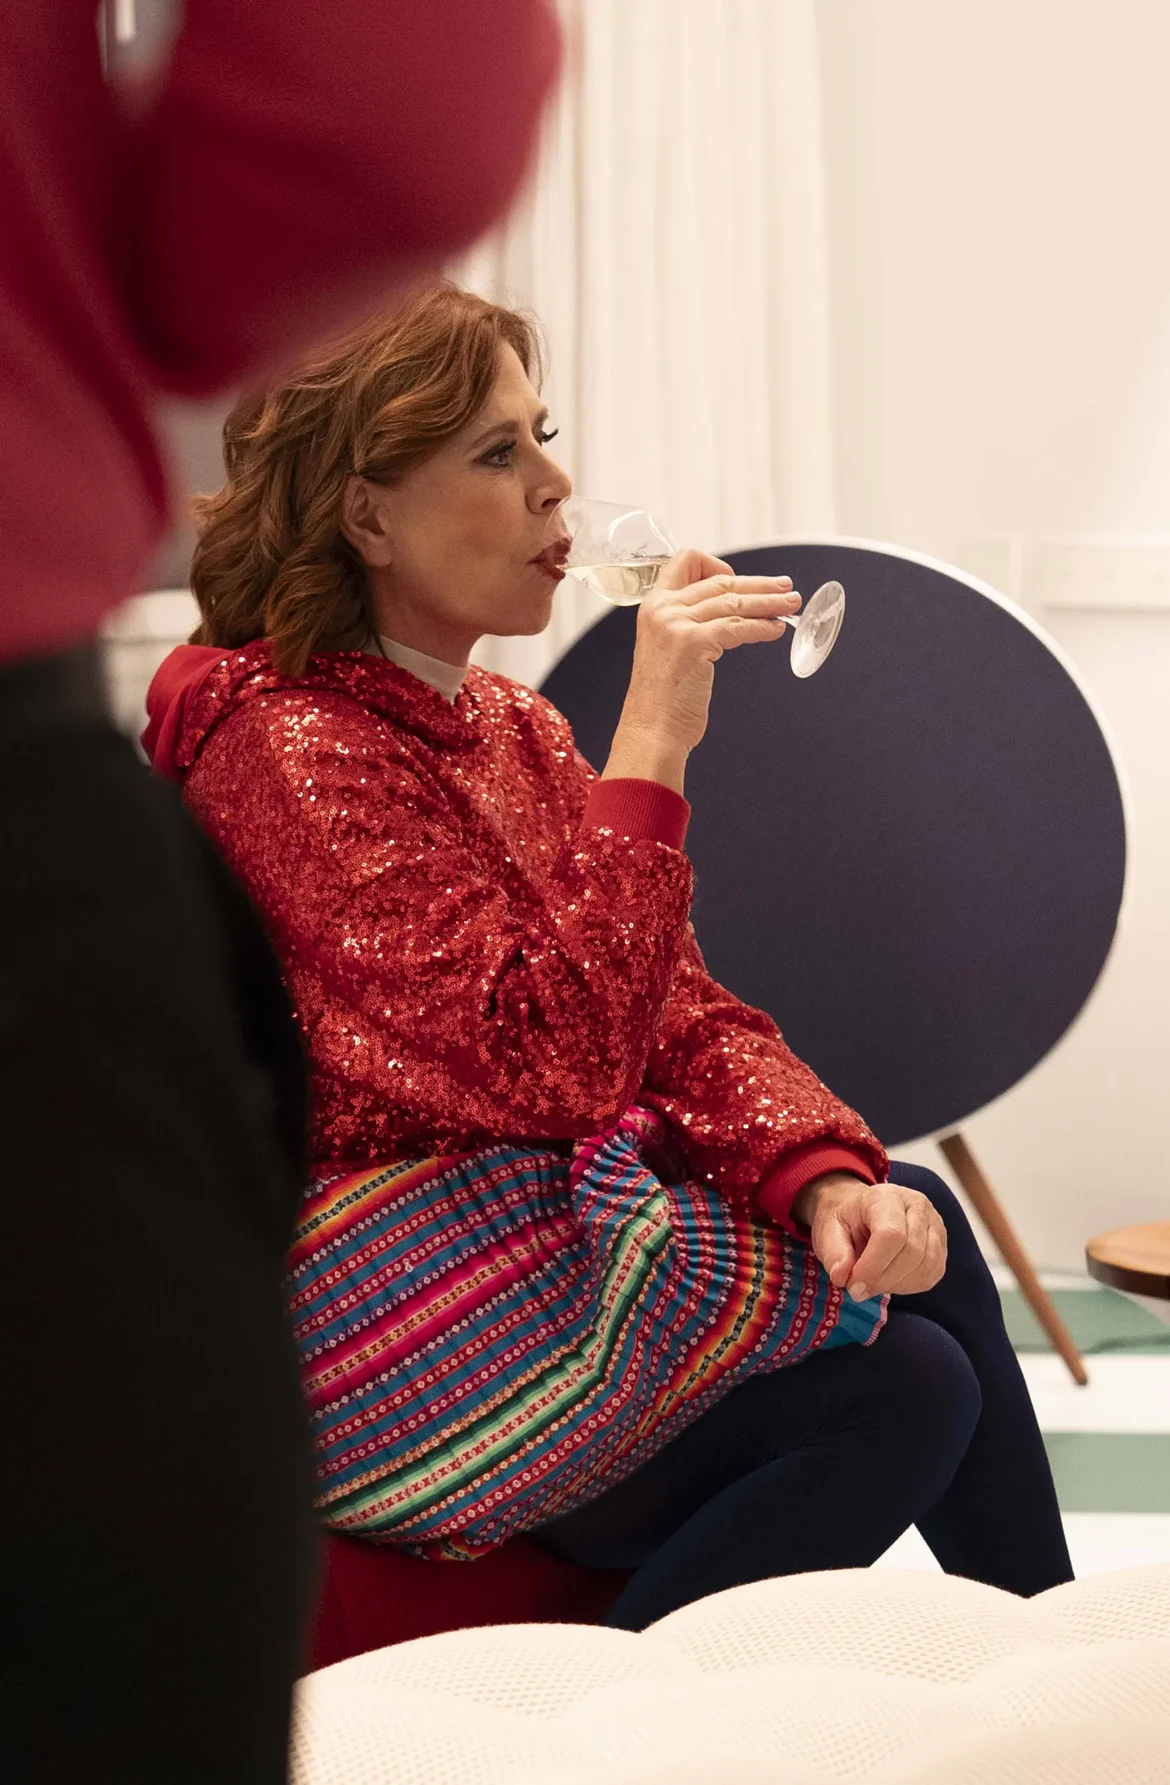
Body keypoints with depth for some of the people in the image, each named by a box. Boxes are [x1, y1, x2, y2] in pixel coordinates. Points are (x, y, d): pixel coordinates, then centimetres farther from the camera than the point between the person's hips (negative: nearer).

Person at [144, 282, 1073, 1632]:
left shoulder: (507, 725, 13)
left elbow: (677, 1012, 7)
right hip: (395, 1329, -8)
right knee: (904, 1382, -14)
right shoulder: (291, 744, -16)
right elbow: (551, 1058, -26)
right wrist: (651, 745, -25)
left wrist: (827, 1175, -12)